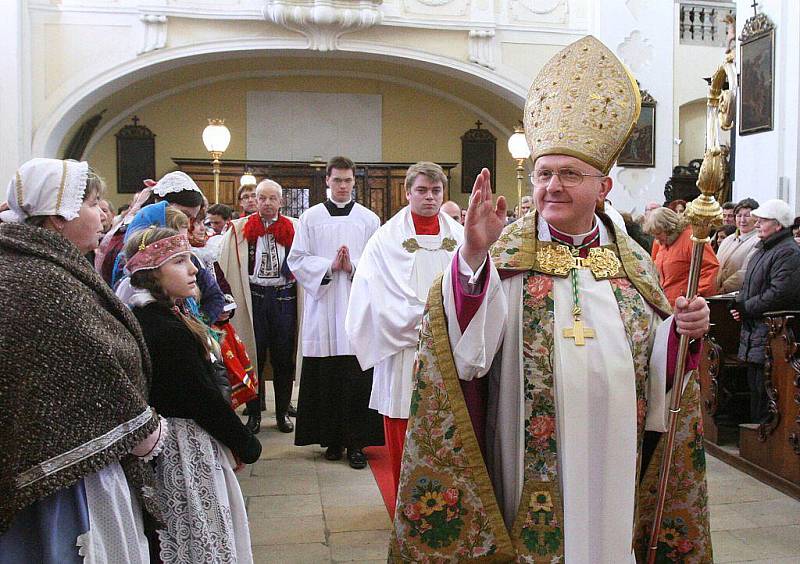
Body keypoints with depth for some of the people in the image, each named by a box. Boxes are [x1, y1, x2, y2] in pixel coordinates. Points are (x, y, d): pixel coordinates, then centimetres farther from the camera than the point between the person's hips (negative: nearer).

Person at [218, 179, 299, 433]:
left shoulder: (294, 228, 4)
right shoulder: (241, 228, 4)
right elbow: (221, 258, 1)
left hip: (284, 297, 0)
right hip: (254, 298, 0)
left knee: (283, 357, 8)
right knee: (254, 356, 6)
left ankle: (283, 412, 21)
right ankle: (254, 413, 19)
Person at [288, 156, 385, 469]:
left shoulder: (369, 219, 9)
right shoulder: (310, 218, 9)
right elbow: (296, 259, 3)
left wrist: (353, 267, -12)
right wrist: (329, 267, -9)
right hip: (322, 306, 1)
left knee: (357, 377, -3)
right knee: (325, 377, 3)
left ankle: (356, 442, 5)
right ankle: (332, 438, 15)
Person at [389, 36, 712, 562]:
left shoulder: (633, 261, 5)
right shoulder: (507, 252, -6)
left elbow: (656, 364, 10)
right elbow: (468, 349, -22)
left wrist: (683, 330, -11)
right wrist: (473, 256, -35)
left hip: (616, 457, 4)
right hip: (534, 458, -3)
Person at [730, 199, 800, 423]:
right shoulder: (762, 249, 18)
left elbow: (779, 294, -24)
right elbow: (747, 285, 27)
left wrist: (745, 307, -15)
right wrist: (740, 305, 8)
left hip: (772, 335, -10)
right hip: (755, 331, 10)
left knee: (763, 389, -7)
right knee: (754, 385, 17)